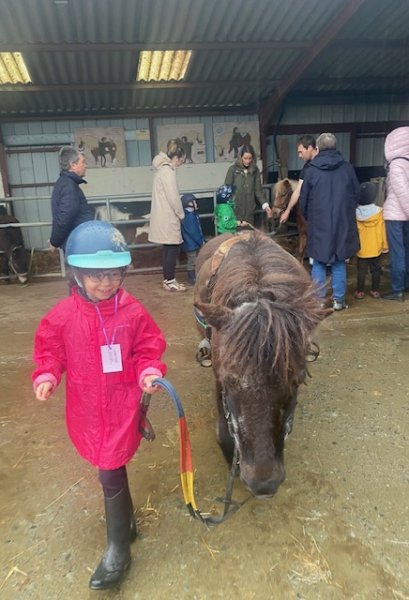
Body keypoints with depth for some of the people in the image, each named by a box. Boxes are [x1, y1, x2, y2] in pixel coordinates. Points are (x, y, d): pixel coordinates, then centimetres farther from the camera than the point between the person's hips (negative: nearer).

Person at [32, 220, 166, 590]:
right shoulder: (63, 315, -8)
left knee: (111, 476, 0)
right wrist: (46, 377, -14)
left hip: (122, 407, -3)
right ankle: (126, 521, 49)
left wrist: (149, 372, -22)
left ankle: (118, 550, 22)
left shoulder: (133, 313, -12)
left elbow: (148, 349, -3)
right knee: (110, 471, 21)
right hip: (87, 410, 3)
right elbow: (49, 350, 3)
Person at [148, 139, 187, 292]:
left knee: (168, 248, 13)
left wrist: (178, 213, 14)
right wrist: (181, 214, -6)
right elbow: (173, 196, -17)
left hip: (164, 217, 10)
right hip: (168, 218, -10)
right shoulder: (168, 171, -14)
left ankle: (167, 280, 19)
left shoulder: (162, 169, 16)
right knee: (173, 249, -4)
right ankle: (170, 282, 1)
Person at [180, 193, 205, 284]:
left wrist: (202, 240, 13)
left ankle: (195, 277, 29)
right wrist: (201, 242, -16)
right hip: (191, 244, -10)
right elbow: (193, 232, -23)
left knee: (195, 261, 18)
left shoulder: (193, 214, 10)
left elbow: (198, 229, 15)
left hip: (195, 243, 10)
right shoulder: (189, 216, -22)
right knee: (192, 262, 0)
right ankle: (192, 279, 10)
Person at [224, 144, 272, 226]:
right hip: (235, 211, -2)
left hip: (249, 211, 2)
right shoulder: (233, 169, -2)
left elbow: (258, 190, 4)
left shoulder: (255, 170, 5)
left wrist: (265, 205, -9)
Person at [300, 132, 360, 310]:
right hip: (343, 223, 2)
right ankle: (339, 300, 12)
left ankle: (319, 300, 9)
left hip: (319, 224, -1)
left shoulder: (311, 171, -6)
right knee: (339, 263, 9)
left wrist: (309, 218, 18)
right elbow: (356, 195, 6)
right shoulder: (348, 168, -2)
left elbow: (304, 201, 1)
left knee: (319, 264, 7)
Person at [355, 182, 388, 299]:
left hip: (361, 249, 0)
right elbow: (382, 230, -4)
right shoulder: (378, 211, -9)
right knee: (375, 270, 11)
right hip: (375, 249, 0)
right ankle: (375, 290, 16)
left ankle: (360, 291, 9)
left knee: (361, 271, 7)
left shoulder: (355, 213, -8)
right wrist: (384, 246, 5)